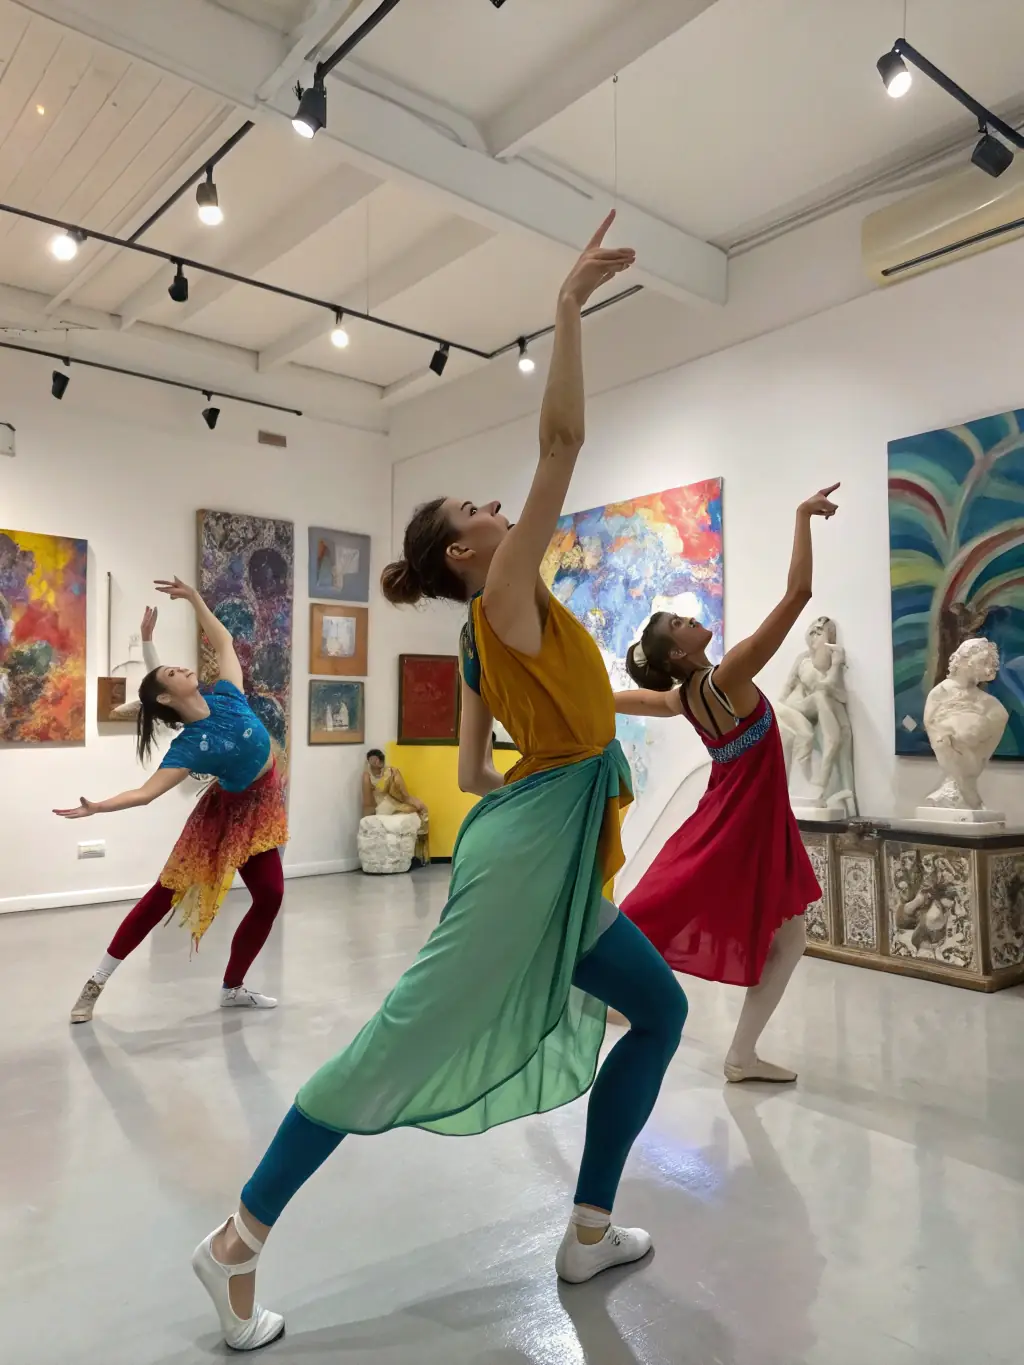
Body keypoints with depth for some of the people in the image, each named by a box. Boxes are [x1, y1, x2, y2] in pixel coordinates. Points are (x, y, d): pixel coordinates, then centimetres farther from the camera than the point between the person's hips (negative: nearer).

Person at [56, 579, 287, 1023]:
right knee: (167, 892, -1)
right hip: (230, 811, -5)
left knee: (270, 895, 1)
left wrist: (194, 599, -5)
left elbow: (223, 640, 0)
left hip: (258, 806, 5)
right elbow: (147, 792, -32)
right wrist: (99, 807, -47)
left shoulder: (226, 697, -12)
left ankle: (233, 988, 17)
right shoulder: (188, 746, -24)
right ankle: (96, 983, 11)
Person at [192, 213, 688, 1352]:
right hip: (528, 849, -10)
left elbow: (471, 772, 19)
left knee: (660, 1010, 14)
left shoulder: (481, 640, 16)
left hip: (554, 860, 10)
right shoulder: (508, 595, -6)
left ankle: (590, 1230, 22)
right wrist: (569, 304, -8)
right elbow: (563, 438, -14)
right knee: (409, 1038, -5)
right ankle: (241, 1238, 8)